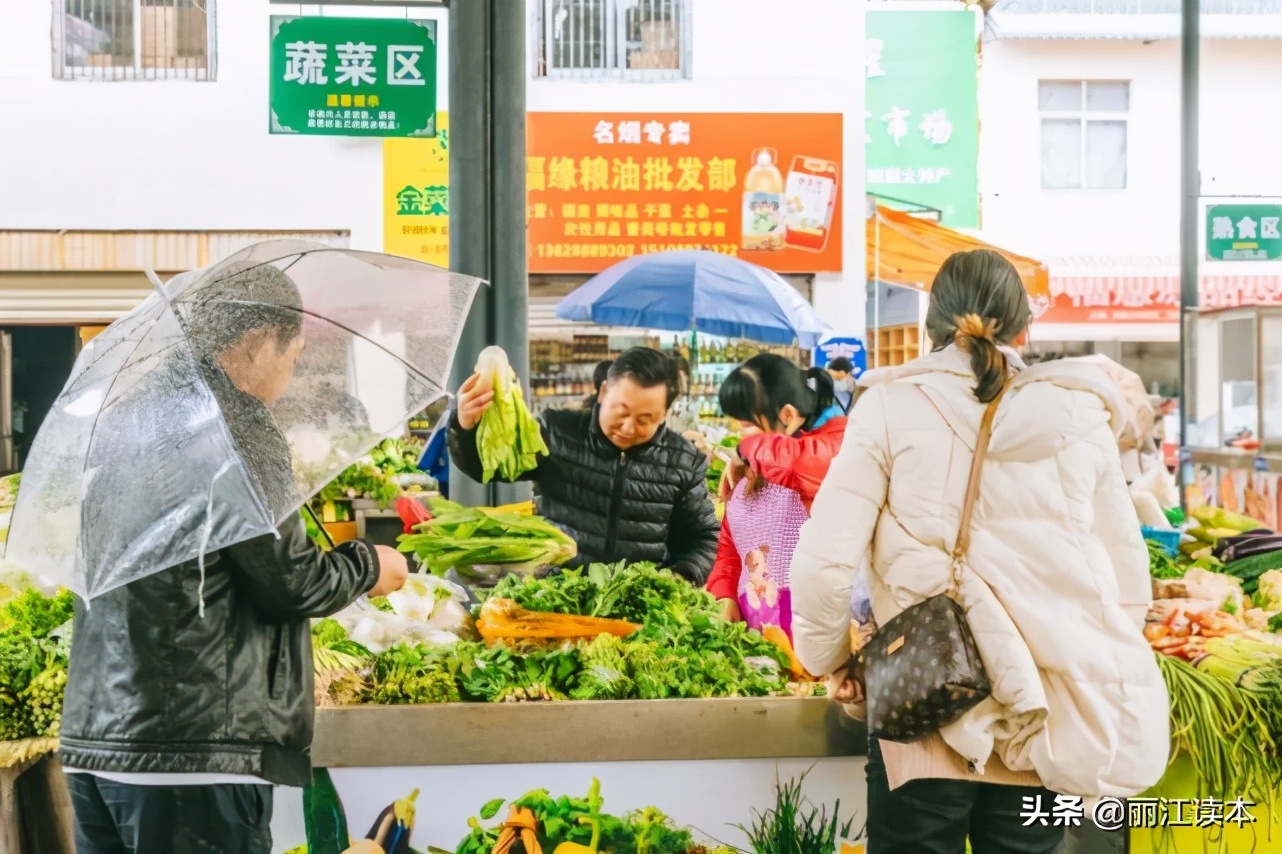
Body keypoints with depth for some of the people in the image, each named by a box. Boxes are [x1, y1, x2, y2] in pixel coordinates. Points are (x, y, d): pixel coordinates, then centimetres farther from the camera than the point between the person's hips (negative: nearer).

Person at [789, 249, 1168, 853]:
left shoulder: (892, 407, -3)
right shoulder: (1080, 415, 4)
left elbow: (824, 560, -7)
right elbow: (1128, 576, 7)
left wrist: (829, 661, 9)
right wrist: (1096, 665, 22)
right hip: (1050, 718, 2)